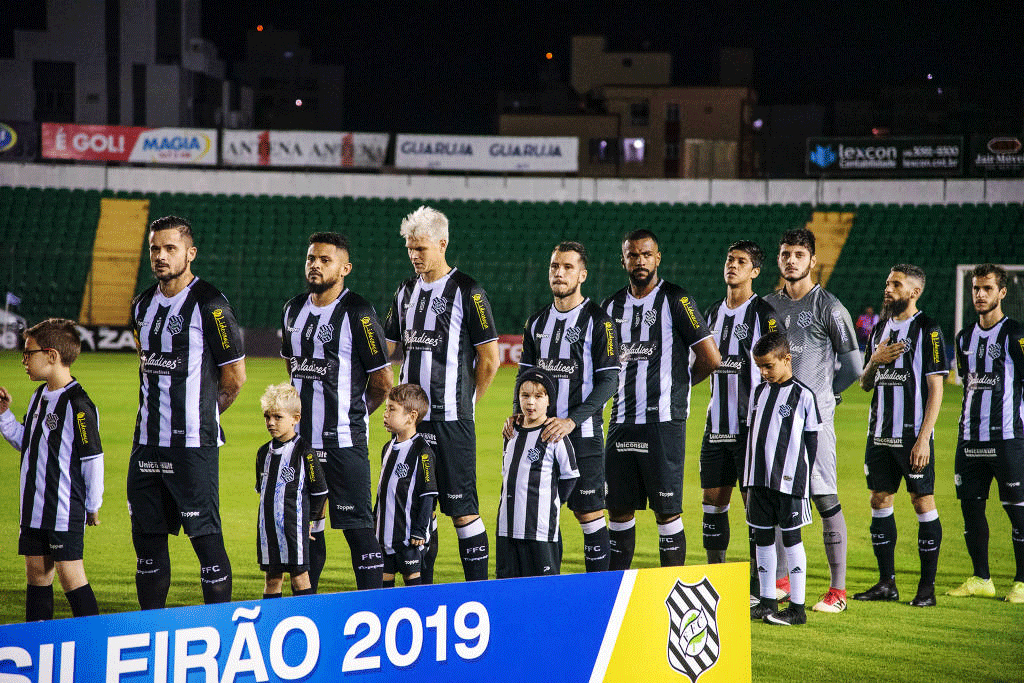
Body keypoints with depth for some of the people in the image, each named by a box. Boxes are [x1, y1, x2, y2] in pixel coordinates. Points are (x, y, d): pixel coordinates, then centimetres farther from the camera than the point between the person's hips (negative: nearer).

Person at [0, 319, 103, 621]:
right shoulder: (39, 396, 11)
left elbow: (93, 457, -13)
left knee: (69, 573, -8)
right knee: (36, 571, 11)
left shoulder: (77, 405, -16)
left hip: (65, 510, -9)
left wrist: (93, 505, -7)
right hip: (34, 506, 9)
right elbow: (26, 442, 24)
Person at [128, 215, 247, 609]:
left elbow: (234, 377, -7)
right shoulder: (143, 305, 12)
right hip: (147, 443, 7)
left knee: (206, 538, -5)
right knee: (146, 535, 10)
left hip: (193, 444, -7)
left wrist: (202, 415, 6)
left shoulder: (210, 305, -10)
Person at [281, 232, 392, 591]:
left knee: (357, 526, -6)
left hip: (344, 440, -7)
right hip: (301, 438, 7)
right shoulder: (294, 309, 10)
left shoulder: (358, 313, -11)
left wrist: (355, 412, 6)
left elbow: (383, 379, -8)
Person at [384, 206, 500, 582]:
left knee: (462, 508, -6)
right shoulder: (407, 290, 13)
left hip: (451, 419, -6)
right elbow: (391, 349, 22)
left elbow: (489, 359, -6)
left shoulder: (467, 292, -7)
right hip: (412, 417, 6)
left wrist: (466, 400, 1)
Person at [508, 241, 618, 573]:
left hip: (582, 433, -5)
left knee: (589, 511, -3)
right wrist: (516, 412, 0)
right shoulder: (537, 321, 13)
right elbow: (525, 372, 19)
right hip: (540, 431, 5)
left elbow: (608, 380, -11)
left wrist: (572, 421, -20)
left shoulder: (598, 320, -6)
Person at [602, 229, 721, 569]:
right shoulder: (613, 305, 13)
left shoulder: (675, 300, -6)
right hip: (622, 422, 6)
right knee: (619, 508, 8)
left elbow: (711, 358, -7)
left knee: (666, 511, -4)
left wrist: (680, 383, 7)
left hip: (663, 421, -6)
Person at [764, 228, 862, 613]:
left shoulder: (829, 307, -3)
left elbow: (853, 367, -1)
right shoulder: (769, 305, 12)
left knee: (826, 501, -7)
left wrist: (822, 393, 5)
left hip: (815, 417, -5)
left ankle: (837, 590, -5)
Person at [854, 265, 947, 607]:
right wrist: (875, 361, -3)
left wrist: (923, 438, -16)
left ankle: (927, 586, 1)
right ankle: (886, 583, 14)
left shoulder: (927, 330, -6)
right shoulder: (880, 330, 14)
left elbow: (935, 388, -10)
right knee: (880, 501, 7)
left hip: (913, 435, -7)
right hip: (880, 434, 7)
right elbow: (865, 384, 19)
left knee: (923, 502, -3)